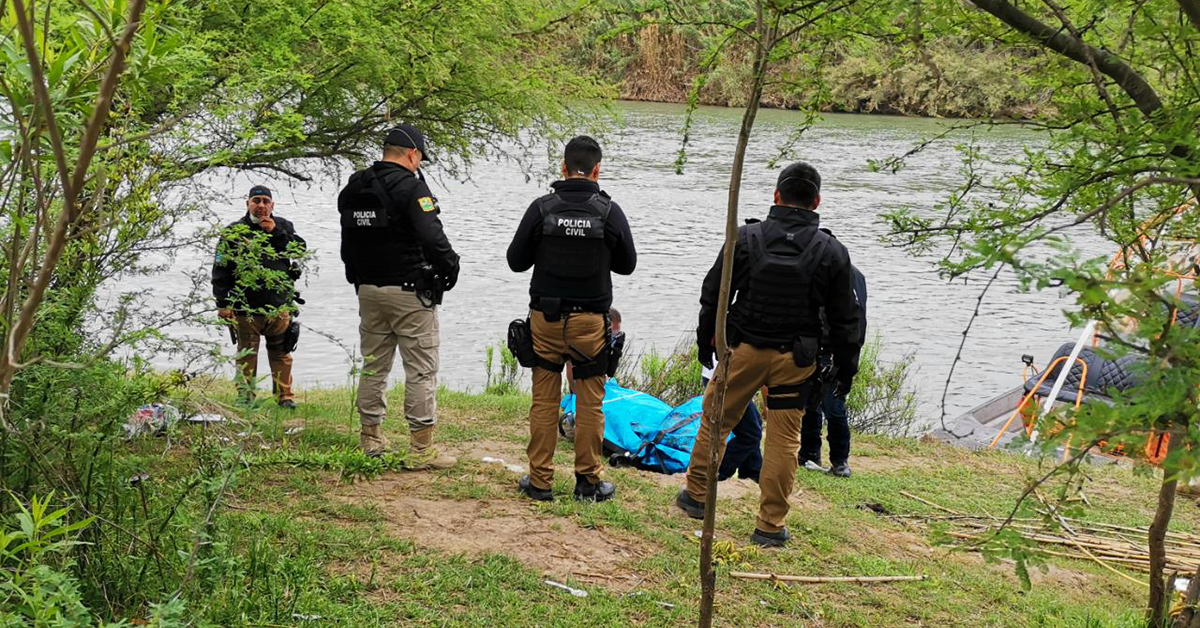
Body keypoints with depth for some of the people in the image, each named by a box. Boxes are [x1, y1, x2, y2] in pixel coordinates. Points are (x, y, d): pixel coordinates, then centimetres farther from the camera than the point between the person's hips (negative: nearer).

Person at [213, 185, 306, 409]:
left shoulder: (283, 226, 11)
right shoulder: (234, 232, 3)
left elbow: (299, 250, -3)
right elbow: (221, 269, 1)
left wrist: (275, 232, -10)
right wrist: (223, 303, -4)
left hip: (279, 305, 2)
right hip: (246, 306, -1)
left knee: (281, 353, 4)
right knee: (246, 355, 4)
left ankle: (285, 397, 12)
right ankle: (245, 397, 12)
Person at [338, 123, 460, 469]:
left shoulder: (352, 189, 10)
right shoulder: (410, 186, -14)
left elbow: (347, 245, 17)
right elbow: (432, 236, -23)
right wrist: (451, 266, -6)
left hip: (368, 291, 7)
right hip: (410, 292, -7)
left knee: (374, 365, 16)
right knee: (421, 369, -2)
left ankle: (370, 437, 25)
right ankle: (421, 449, -2)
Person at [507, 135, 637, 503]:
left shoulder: (541, 209, -7)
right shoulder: (610, 212, -7)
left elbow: (516, 261, 0)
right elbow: (627, 264, 5)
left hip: (545, 318, 1)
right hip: (591, 321, -1)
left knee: (544, 401, 9)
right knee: (590, 403, 8)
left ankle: (539, 482, 13)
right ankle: (588, 482, 14)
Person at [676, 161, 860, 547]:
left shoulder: (745, 238, -4)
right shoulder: (831, 252, -4)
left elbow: (713, 296, 2)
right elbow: (844, 320, 2)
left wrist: (705, 342, 15)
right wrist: (845, 368, 12)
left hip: (744, 351, 0)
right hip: (795, 359, 0)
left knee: (716, 420, 17)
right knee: (784, 438, 6)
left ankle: (696, 496, 30)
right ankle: (770, 525, 9)